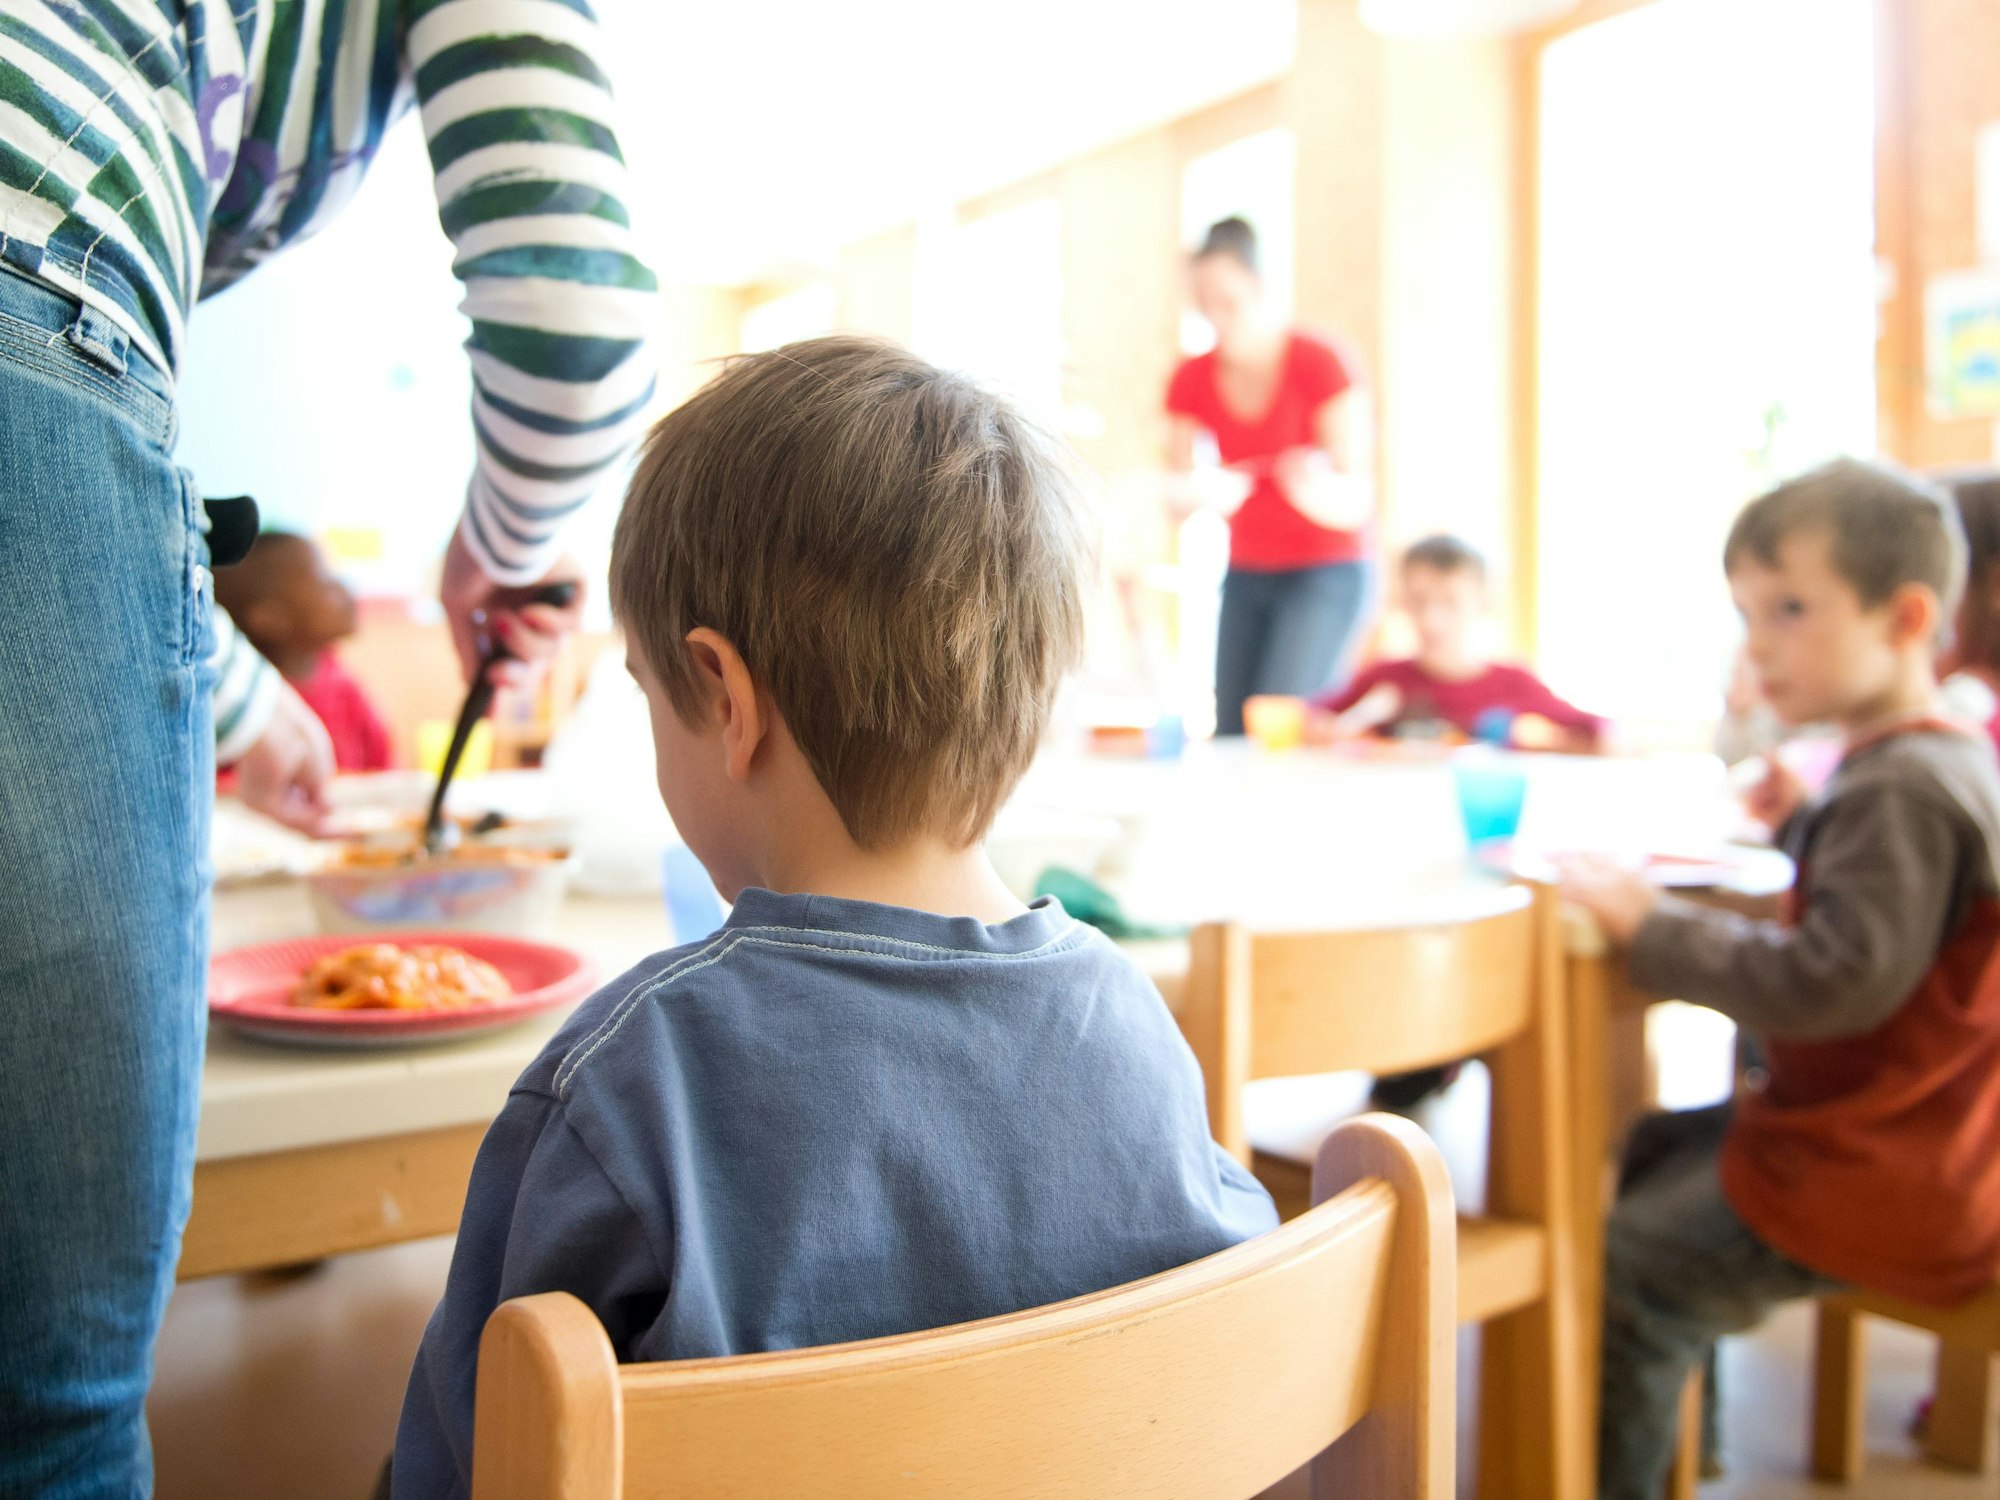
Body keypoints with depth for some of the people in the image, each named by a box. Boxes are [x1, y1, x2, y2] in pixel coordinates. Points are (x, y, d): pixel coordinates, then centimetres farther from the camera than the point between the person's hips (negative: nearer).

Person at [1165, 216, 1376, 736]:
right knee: (1230, 735, -2)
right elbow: (1176, 491, -3)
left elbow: (1358, 501, -18)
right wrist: (1187, 492, -27)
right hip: (1246, 573, 5)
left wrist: (1314, 487, -41)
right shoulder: (1191, 381, 0)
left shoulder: (1323, 366, -13)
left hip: (1327, 575, -4)